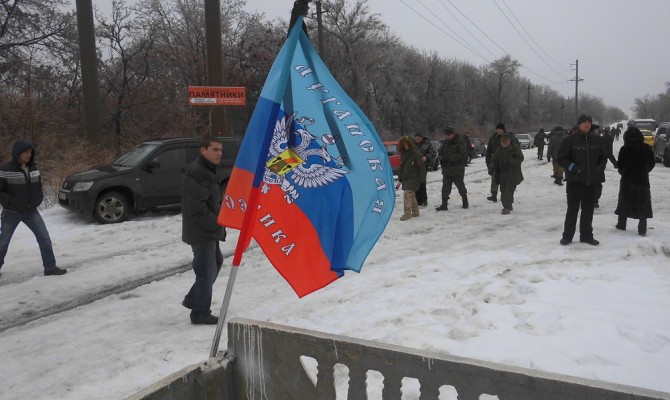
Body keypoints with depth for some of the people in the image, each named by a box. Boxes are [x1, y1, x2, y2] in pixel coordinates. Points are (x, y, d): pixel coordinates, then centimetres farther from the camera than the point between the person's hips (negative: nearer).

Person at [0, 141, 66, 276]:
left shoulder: (33, 168, 1)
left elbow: (39, 187, 12)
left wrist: (37, 200, -1)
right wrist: (12, 203, -18)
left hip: (31, 211, 4)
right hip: (12, 213, -4)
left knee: (44, 238, -3)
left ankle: (50, 267, 3)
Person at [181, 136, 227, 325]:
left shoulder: (208, 171, 16)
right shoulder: (195, 172, -19)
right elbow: (197, 208, -25)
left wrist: (219, 220, 11)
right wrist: (216, 224, -17)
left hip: (209, 231, 11)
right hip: (201, 232, -11)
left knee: (216, 262, 21)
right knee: (206, 270, -3)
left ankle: (193, 299, 31)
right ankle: (200, 313, 9)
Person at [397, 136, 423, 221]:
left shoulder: (415, 154, -11)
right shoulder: (403, 154, 11)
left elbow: (422, 167, -10)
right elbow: (401, 167, 16)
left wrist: (420, 178, -12)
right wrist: (400, 179, 13)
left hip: (413, 178, -8)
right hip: (405, 179, 8)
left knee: (407, 194, -17)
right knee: (411, 195, 15)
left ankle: (407, 213, -15)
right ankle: (415, 212, 27)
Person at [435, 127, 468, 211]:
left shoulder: (460, 141, -9)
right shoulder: (445, 142, 10)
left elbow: (462, 154, -17)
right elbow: (440, 153, 15)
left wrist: (450, 158, -22)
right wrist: (442, 157, -9)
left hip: (457, 170, -5)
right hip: (446, 169, 5)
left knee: (460, 186, 9)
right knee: (445, 188, 2)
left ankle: (465, 202, 26)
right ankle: (444, 205, 5)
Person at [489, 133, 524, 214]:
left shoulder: (515, 148, -1)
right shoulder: (498, 150, 16)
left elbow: (520, 158, -11)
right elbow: (493, 160, 14)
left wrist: (510, 162, -23)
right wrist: (492, 168, -4)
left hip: (512, 174, -6)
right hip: (502, 174, 6)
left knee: (509, 190, -14)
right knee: (503, 190, 9)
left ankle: (507, 208, -16)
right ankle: (508, 206, 25)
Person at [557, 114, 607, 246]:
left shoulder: (597, 140, 8)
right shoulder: (570, 140, -7)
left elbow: (603, 157, 20)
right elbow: (560, 158, -5)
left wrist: (598, 168, 4)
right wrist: (572, 167, -15)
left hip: (591, 181, 5)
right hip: (575, 181, -4)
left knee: (588, 210, 11)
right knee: (572, 209, 1)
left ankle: (586, 235, 21)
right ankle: (567, 236, 10)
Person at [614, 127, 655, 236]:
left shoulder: (624, 149, -11)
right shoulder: (647, 148, -3)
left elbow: (620, 166, -10)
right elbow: (652, 162, 7)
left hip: (627, 179, -1)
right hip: (643, 180, 1)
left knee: (624, 201, 13)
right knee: (643, 204, 5)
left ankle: (621, 224, 21)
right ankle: (642, 229, 1)